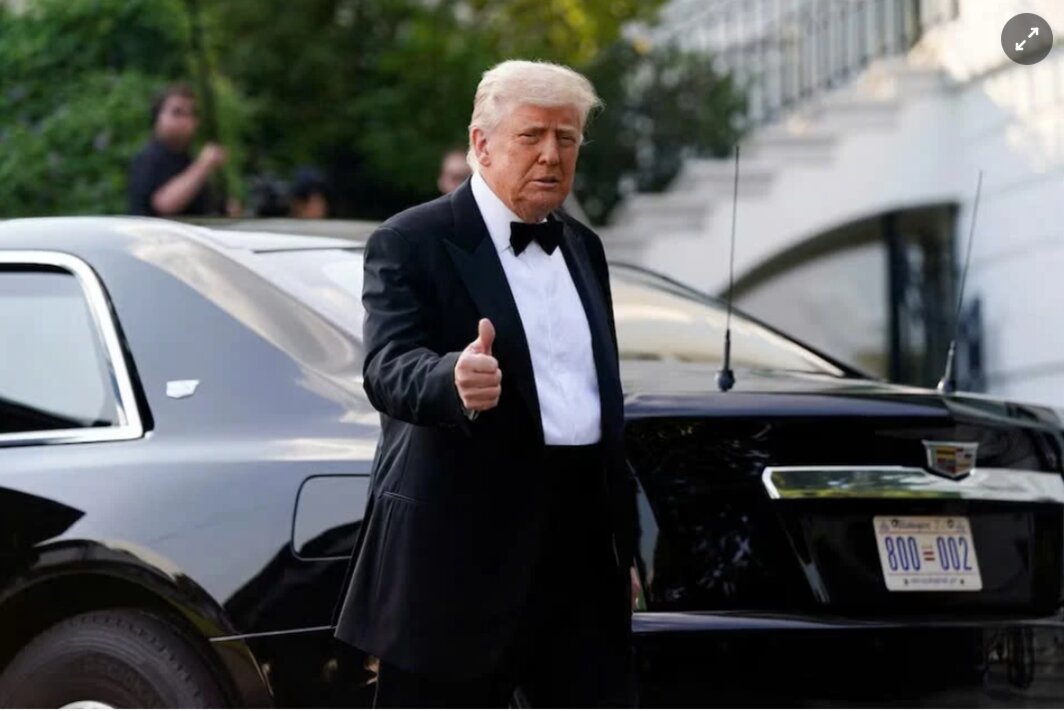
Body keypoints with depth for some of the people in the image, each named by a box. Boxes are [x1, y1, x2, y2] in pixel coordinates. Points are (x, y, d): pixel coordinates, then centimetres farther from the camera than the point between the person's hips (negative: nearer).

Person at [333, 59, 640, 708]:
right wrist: (455, 380, -44)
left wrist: (623, 543, 20)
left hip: (581, 541, 7)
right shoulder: (411, 244, -6)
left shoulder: (583, 248, 17)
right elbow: (389, 368, -22)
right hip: (462, 545, -6)